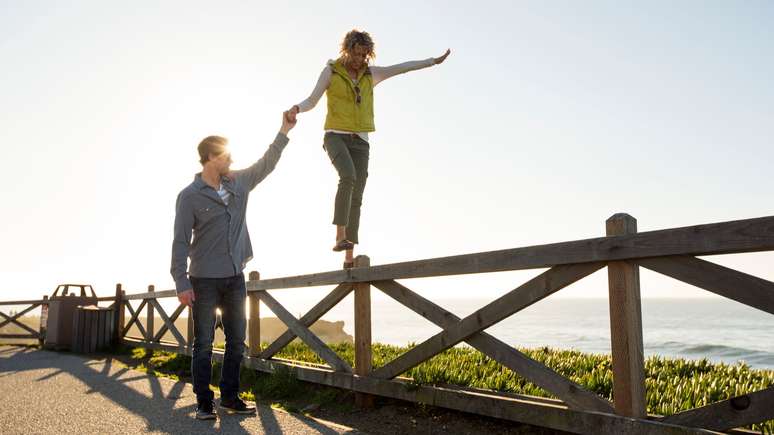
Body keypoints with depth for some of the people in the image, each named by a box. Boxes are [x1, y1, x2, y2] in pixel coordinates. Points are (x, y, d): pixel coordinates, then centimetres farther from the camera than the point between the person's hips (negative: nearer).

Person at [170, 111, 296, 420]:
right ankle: (204, 402, 12)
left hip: (235, 278, 6)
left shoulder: (239, 183, 8)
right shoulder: (189, 196, -7)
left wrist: (284, 131, 10)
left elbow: (266, 164, 18)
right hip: (204, 281, -5)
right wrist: (181, 282, -15)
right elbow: (181, 241, -9)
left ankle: (230, 398, 20)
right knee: (204, 344, 2)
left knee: (237, 342, 9)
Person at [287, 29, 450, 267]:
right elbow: (311, 102, -4)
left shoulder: (370, 73, 12)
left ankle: (349, 257, -4)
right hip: (336, 136, -4)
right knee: (348, 177, -34)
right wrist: (296, 109, -26)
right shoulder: (330, 71, 2)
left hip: (359, 141, 4)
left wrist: (434, 61, 18)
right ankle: (340, 237, -36)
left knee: (356, 198, -5)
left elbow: (402, 67, 17)